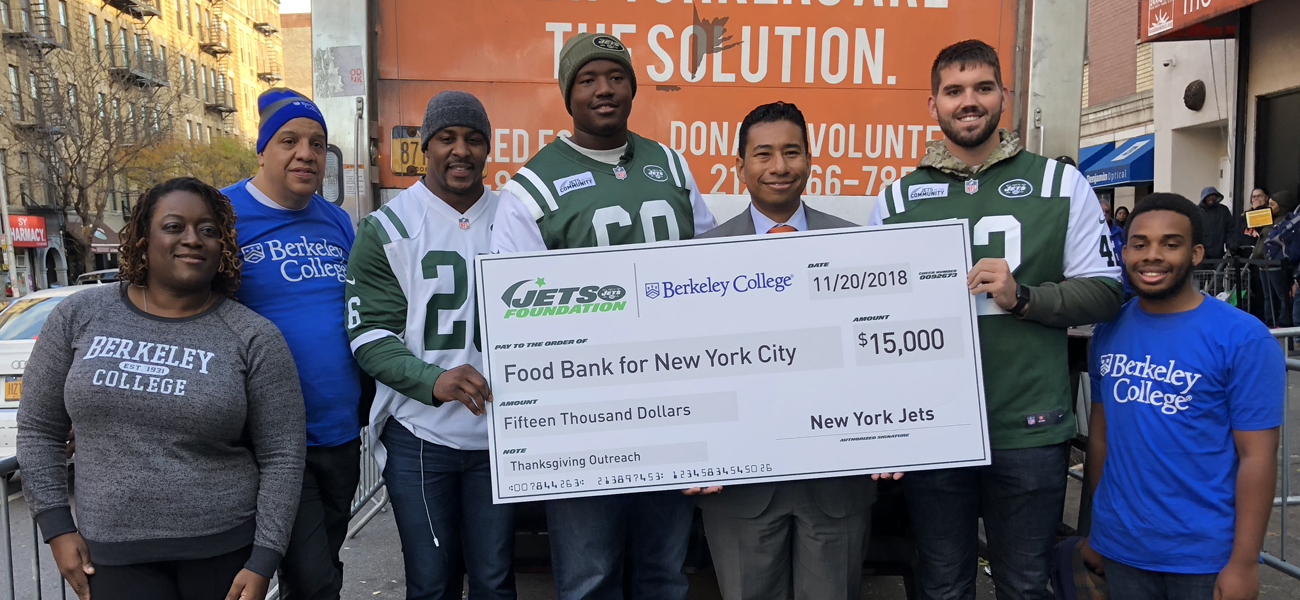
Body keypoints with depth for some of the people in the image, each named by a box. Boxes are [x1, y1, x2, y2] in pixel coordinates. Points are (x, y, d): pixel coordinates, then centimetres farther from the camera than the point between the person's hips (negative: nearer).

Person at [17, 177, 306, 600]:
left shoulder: (254, 338, -6)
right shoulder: (80, 316, 2)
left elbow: (282, 458, -6)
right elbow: (38, 428, 9)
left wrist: (262, 563, -9)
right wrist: (57, 526, 2)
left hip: (224, 550, -1)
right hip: (112, 556, 1)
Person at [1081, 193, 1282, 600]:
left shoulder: (1244, 339, -11)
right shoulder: (1109, 331, 1)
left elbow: (1257, 455, -11)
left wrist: (1244, 562, -13)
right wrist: (1095, 526, 10)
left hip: (1205, 555, -3)